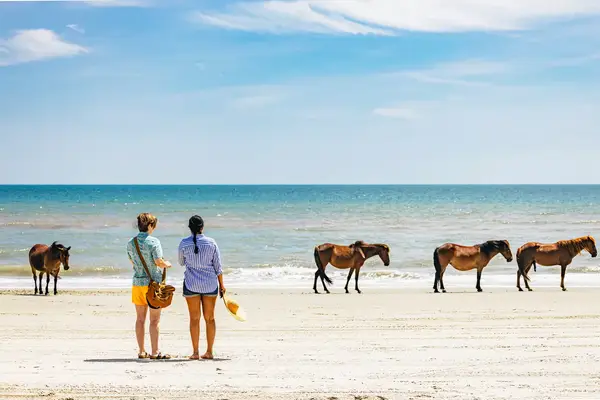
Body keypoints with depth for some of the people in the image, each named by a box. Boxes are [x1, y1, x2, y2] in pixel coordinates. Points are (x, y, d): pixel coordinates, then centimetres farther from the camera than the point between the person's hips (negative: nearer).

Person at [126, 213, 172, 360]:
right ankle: (155, 352, 1)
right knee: (154, 319, 0)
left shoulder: (131, 243, 6)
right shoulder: (153, 241, -13)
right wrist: (167, 264, 2)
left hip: (137, 282, 6)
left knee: (140, 318, 10)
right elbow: (159, 262, -17)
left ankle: (141, 351, 12)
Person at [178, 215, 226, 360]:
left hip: (191, 284, -1)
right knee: (210, 318, 9)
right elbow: (218, 266, 0)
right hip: (210, 283, 1)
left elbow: (181, 262, 10)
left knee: (194, 318, 4)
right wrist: (221, 284, 8)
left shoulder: (184, 243, -6)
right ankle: (209, 352, 10)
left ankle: (195, 352, 3)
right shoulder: (211, 243, -4)